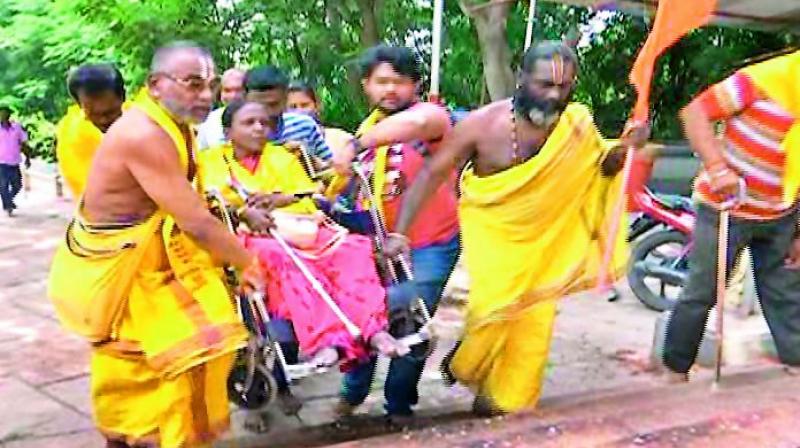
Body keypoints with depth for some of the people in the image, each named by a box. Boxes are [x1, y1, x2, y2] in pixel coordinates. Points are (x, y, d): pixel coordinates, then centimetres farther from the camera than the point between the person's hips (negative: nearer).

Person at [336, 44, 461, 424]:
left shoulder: (431, 115, -13)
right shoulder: (368, 128, 9)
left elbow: (416, 122, -39)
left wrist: (356, 145, -43)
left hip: (431, 244, -5)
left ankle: (399, 405, 20)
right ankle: (353, 393, 29)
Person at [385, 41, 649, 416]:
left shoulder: (577, 124, -12)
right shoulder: (483, 124, -20)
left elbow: (600, 171, 6)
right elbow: (431, 175, -11)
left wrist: (624, 149, -17)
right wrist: (399, 232, -16)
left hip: (543, 233, 3)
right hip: (490, 227, -3)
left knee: (537, 319, 2)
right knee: (493, 306, -20)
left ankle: (506, 402, 22)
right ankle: (464, 366, 13)